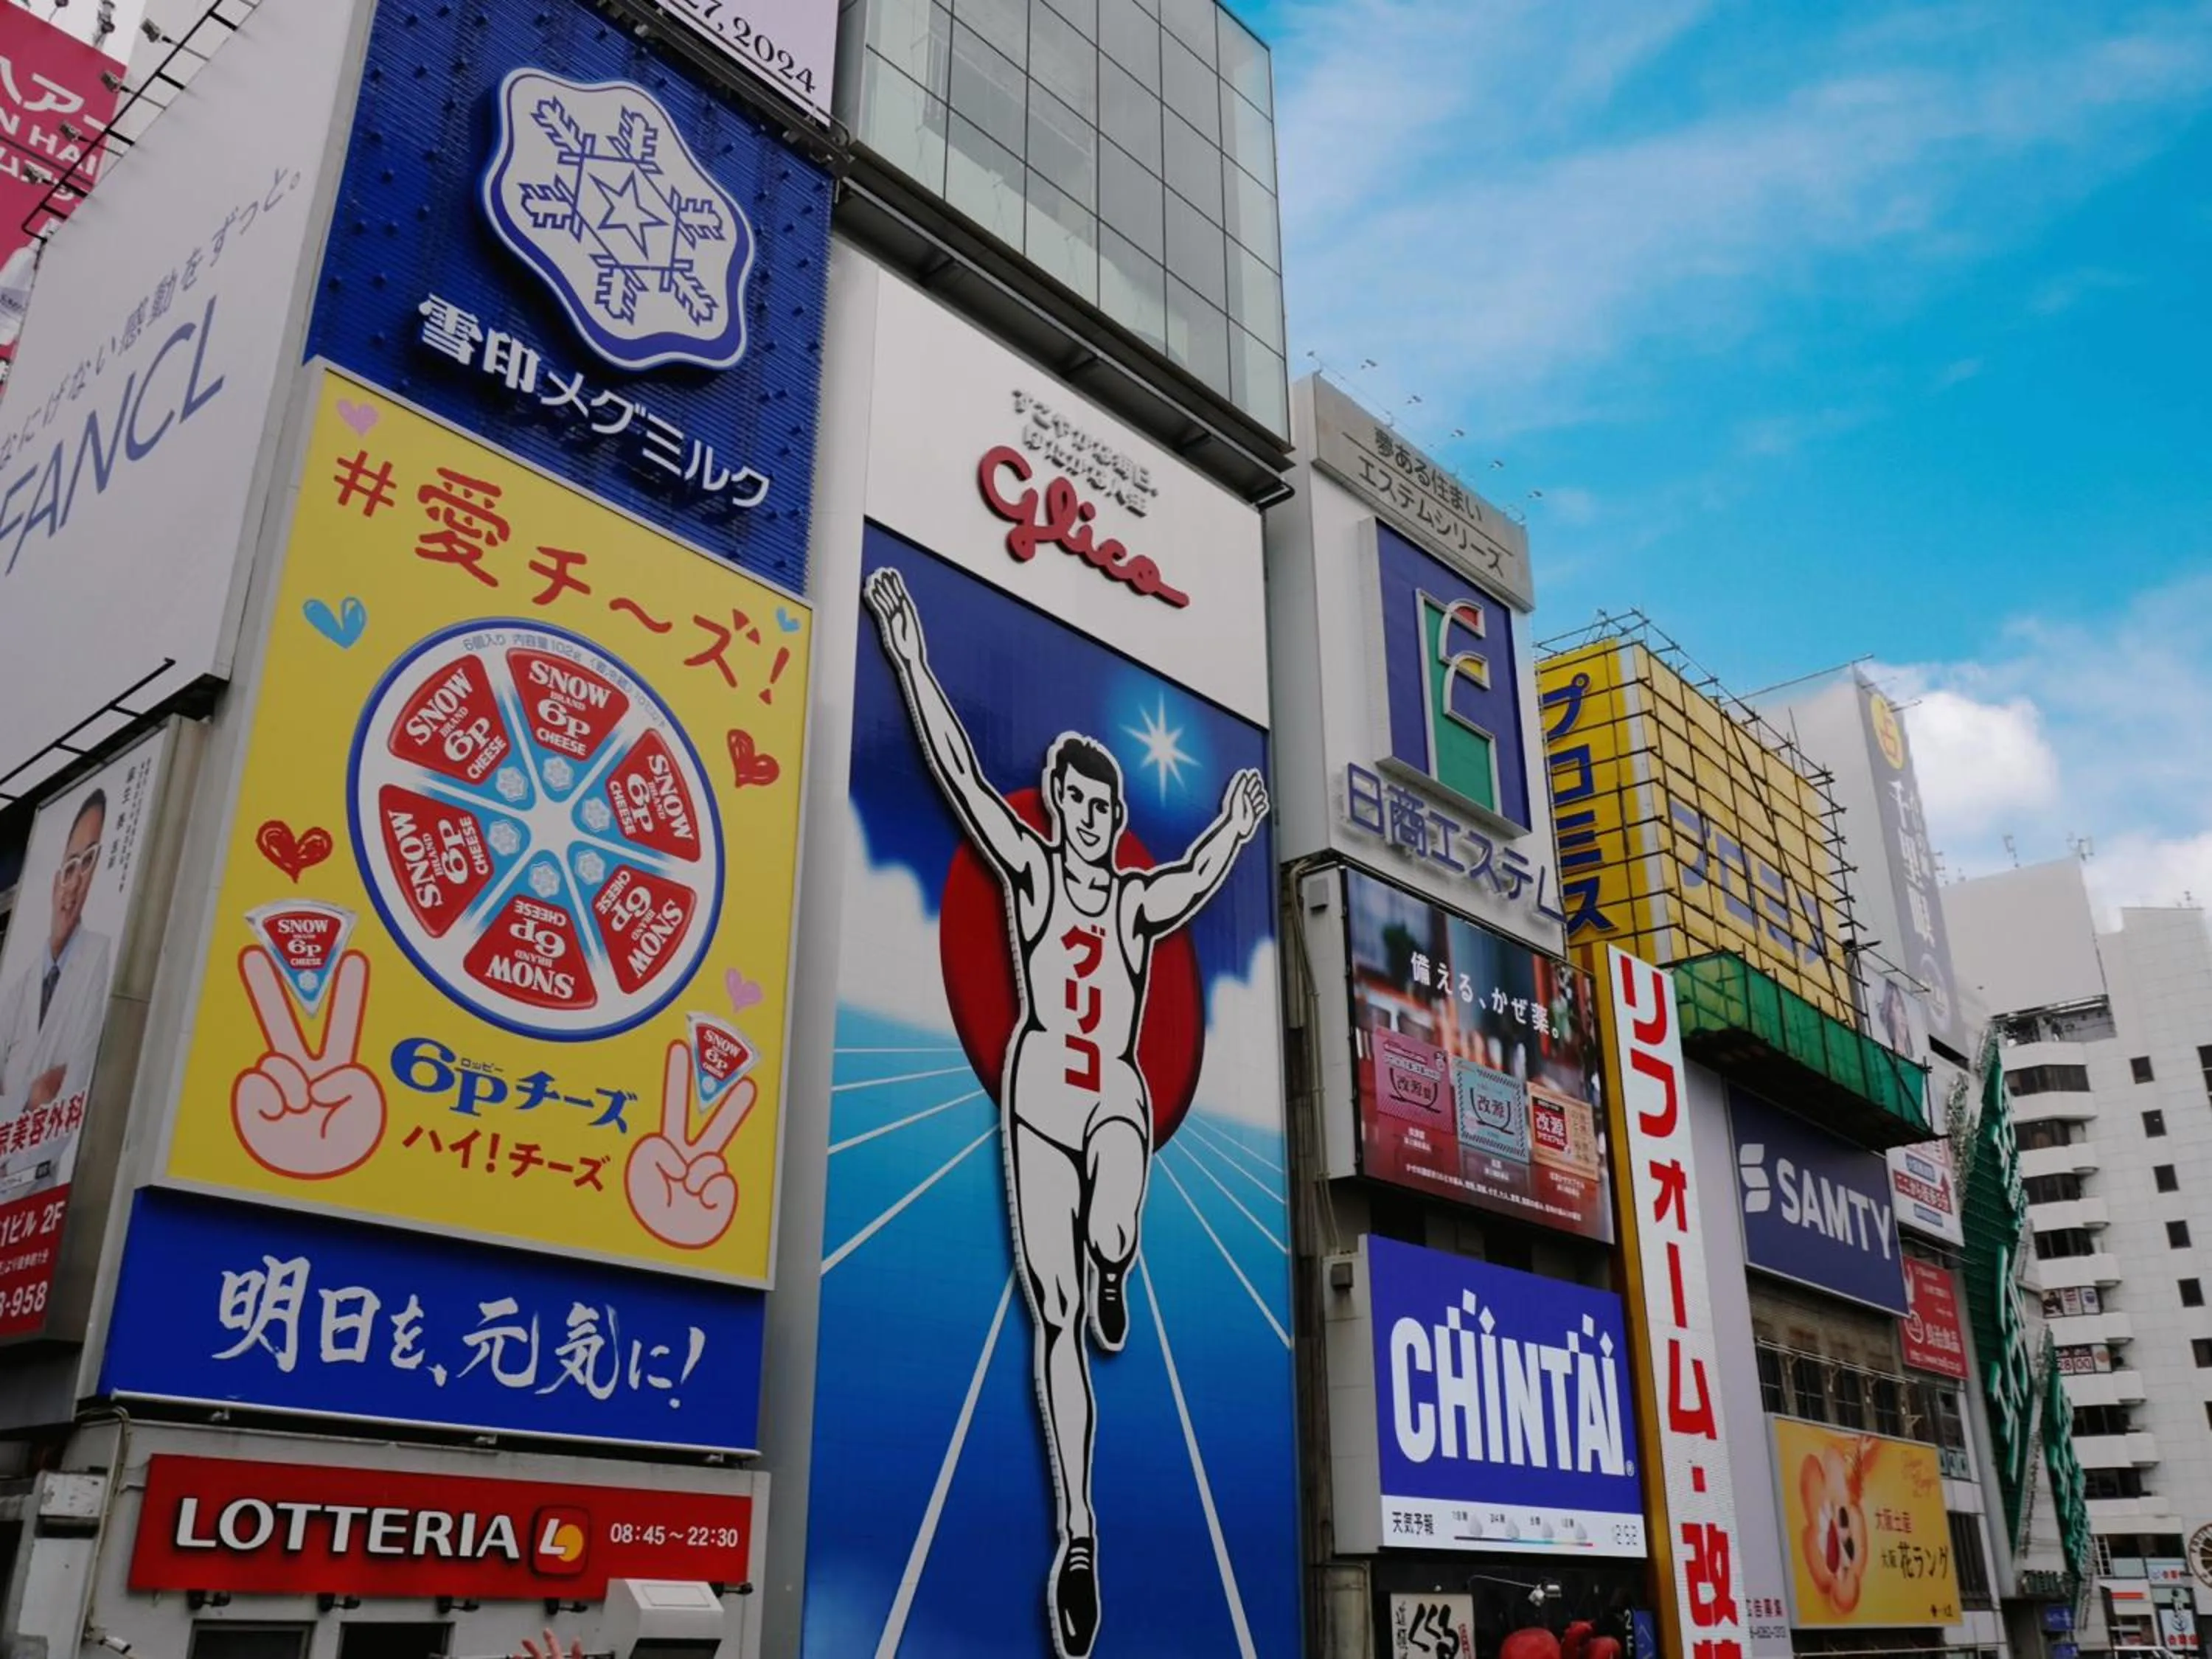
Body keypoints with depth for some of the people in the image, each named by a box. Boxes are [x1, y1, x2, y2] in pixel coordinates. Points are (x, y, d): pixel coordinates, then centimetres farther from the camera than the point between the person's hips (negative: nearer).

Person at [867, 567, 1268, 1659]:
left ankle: (1113, 1277, 7)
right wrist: (911, 661, -7)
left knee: (1111, 1241, -33)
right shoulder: (1031, 870, 3)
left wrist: (1234, 830, -13)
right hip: (1040, 1096, 0)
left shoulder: (1138, 900, 12)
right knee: (1054, 1315, 0)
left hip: (1118, 1099, 0)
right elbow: (960, 774, -2)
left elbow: (1199, 879, -1)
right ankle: (1078, 1530, 9)